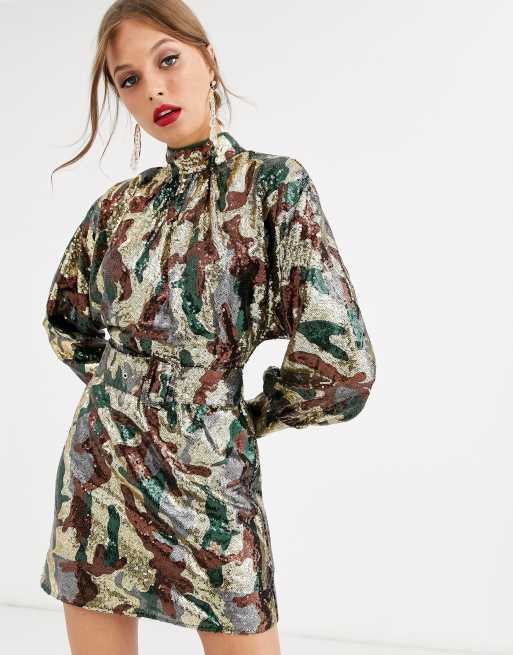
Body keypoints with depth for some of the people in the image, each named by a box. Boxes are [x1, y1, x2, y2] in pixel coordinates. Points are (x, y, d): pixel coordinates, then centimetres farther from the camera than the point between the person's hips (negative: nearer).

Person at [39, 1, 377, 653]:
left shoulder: (272, 183, -9)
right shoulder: (120, 203, 4)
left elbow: (339, 361, -14)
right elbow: (66, 319, 22)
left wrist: (246, 414, 0)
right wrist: (119, 387, 13)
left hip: (208, 476, -4)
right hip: (96, 468, 4)